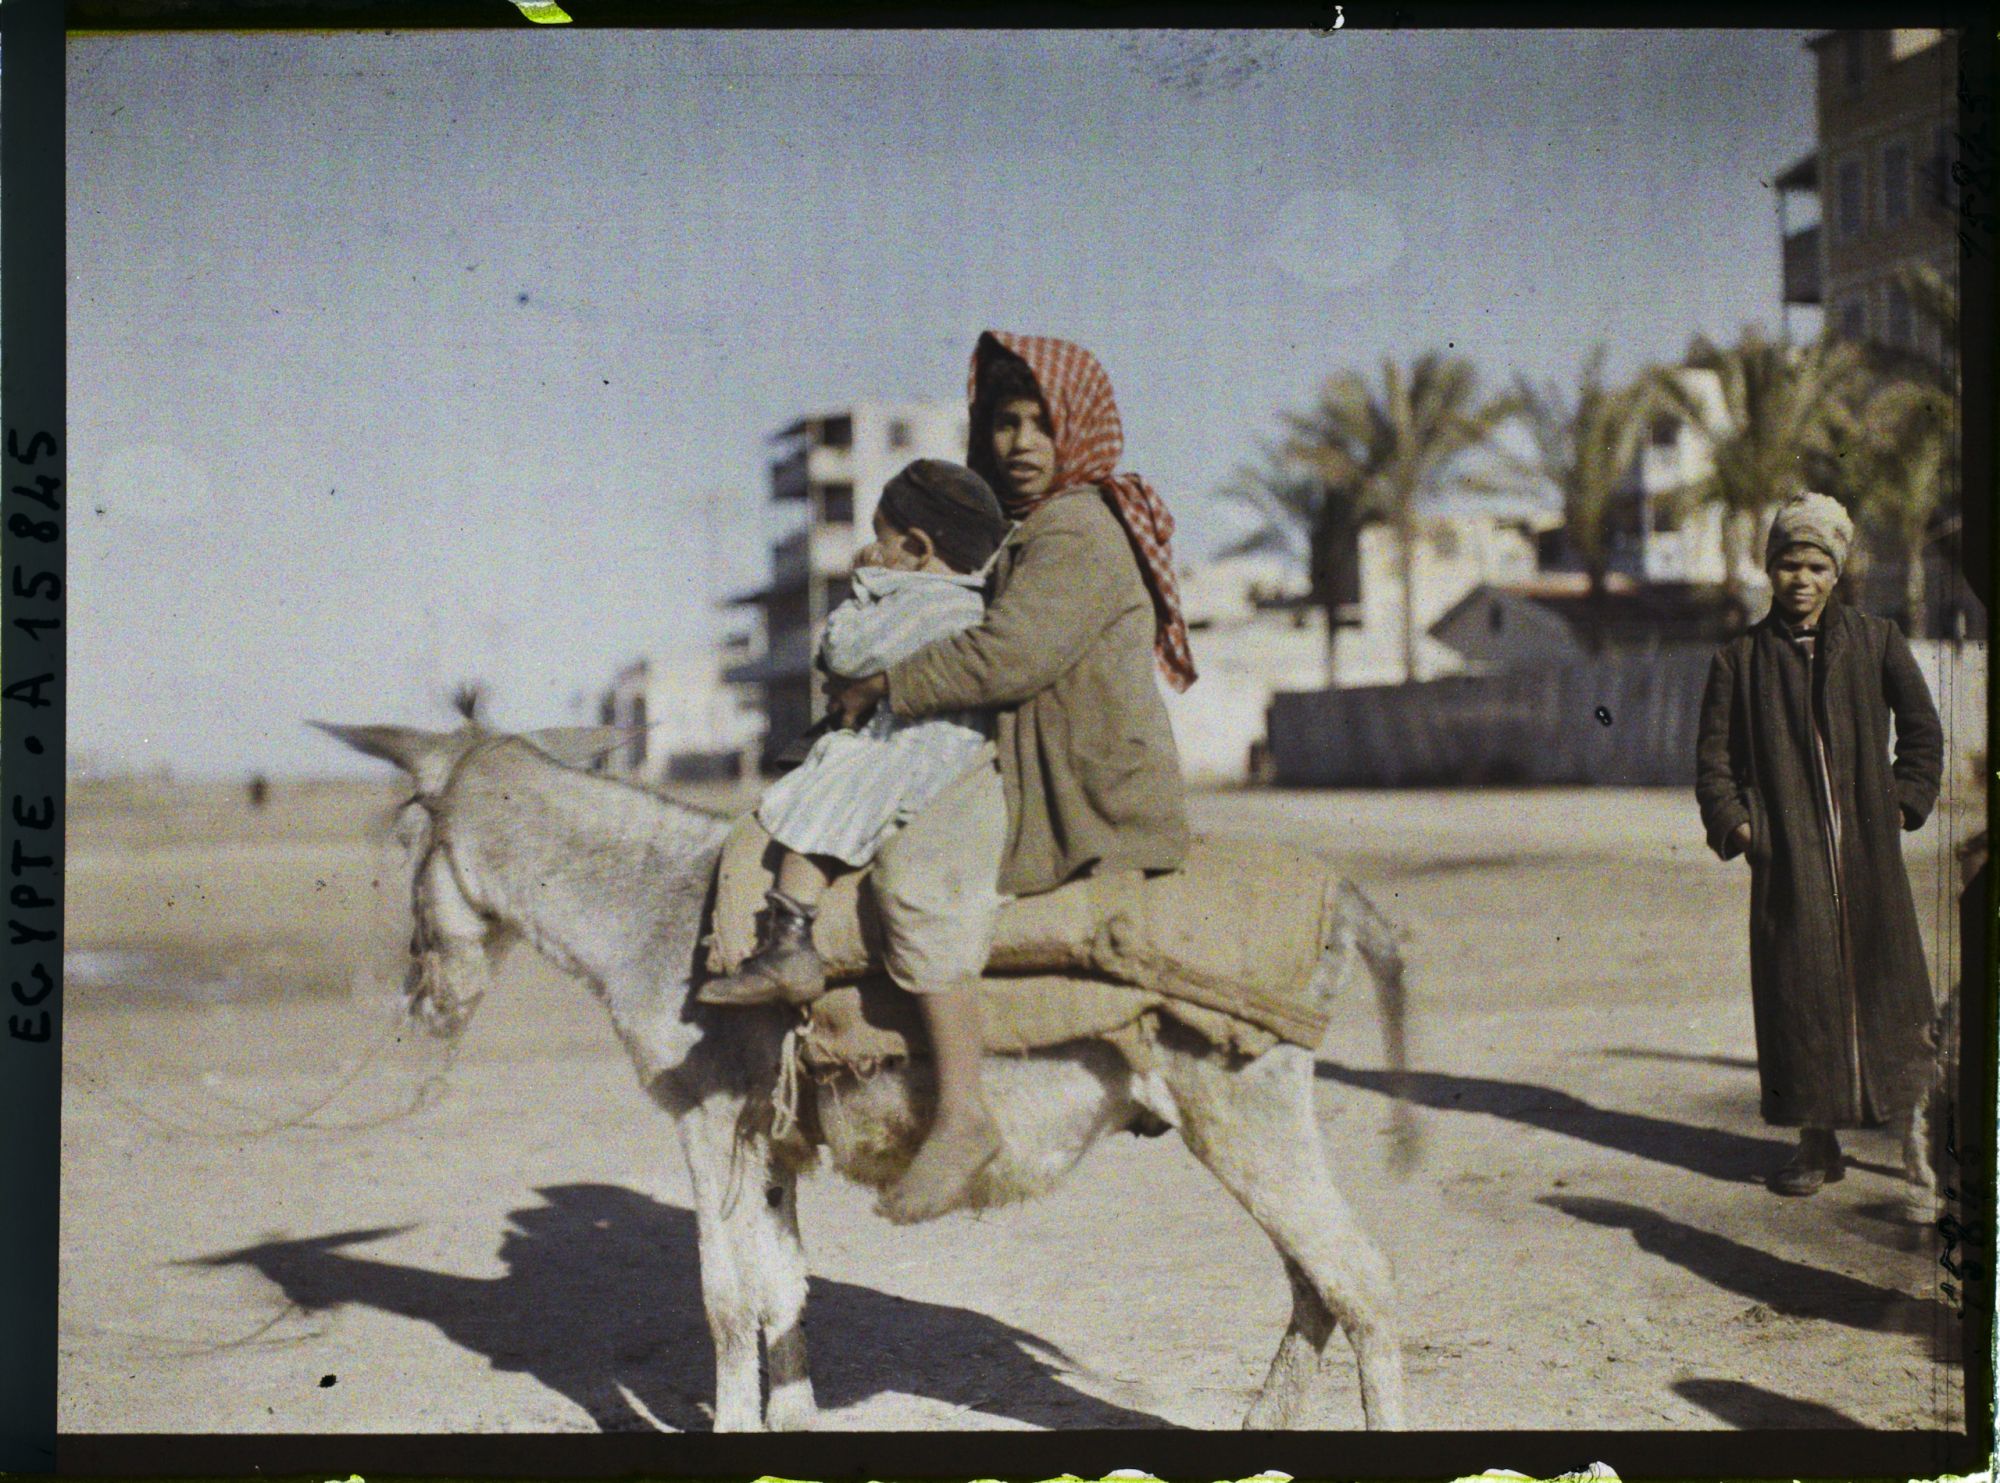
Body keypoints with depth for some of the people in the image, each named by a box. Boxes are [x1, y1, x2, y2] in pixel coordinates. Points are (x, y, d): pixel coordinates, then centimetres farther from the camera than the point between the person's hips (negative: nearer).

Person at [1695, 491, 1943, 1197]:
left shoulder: (1876, 642, 7)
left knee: (1887, 981, 1)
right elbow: (1713, 756, 7)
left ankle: (1915, 1122, 14)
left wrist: (1904, 802, 4)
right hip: (1787, 855, 0)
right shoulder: (1741, 659, 6)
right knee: (1800, 991, 0)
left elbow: (1923, 731, 13)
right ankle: (1816, 1142, 9)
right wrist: (1733, 821, -6)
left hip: (1867, 850, 0)